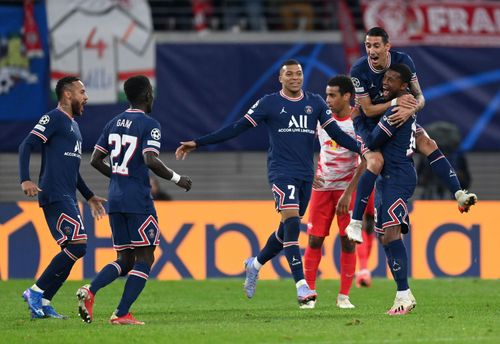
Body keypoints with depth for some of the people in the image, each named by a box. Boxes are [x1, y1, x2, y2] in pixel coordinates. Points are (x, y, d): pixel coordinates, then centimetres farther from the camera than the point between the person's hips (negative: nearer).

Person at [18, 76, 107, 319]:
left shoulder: (73, 126, 24)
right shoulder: (53, 119, -5)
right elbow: (27, 146, -16)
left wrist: (89, 196, 34)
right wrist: (25, 180, -28)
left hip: (68, 198, 10)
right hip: (55, 196, -10)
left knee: (72, 251, 6)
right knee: (77, 245, -17)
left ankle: (43, 302, 9)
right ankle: (36, 292, -10)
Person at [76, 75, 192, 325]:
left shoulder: (113, 124, 13)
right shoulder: (149, 125, -8)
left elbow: (95, 160, 12)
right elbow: (151, 161, -21)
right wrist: (177, 179, -8)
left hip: (115, 200, 7)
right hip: (138, 200, -7)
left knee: (124, 259, 13)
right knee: (145, 258, 1)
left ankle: (90, 291, -12)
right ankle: (121, 314, -9)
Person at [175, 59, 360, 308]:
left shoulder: (315, 103, 10)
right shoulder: (269, 103, 0)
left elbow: (336, 134, 9)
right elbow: (236, 128, 0)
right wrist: (197, 143, -4)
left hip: (306, 175, 5)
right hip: (281, 172, -5)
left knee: (287, 230, 11)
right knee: (292, 223, -20)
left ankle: (255, 265, 38)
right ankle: (302, 287, -24)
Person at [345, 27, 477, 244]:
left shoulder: (403, 61, -17)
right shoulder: (359, 70, -24)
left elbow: (419, 97, -13)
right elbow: (368, 110, -21)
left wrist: (410, 110, -35)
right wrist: (395, 102, -35)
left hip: (399, 119, 4)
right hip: (369, 124, -4)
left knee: (429, 145, -13)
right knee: (376, 162, -26)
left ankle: (459, 195, -13)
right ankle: (355, 223, -23)